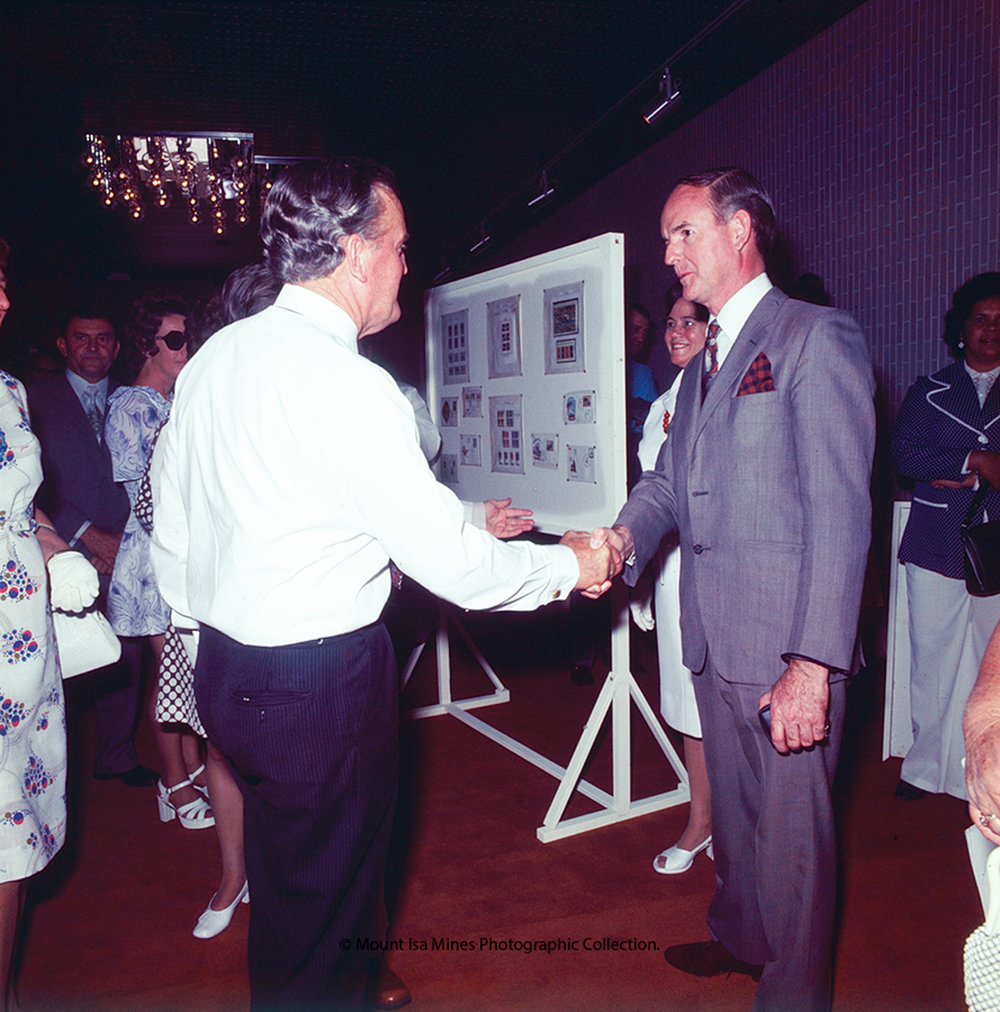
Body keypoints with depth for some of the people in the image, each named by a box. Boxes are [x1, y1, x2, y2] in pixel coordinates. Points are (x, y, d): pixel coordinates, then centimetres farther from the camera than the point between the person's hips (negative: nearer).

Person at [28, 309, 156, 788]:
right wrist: (87, 534, -10)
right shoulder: (36, 400, 5)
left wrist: (125, 541, -2)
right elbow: (35, 482, -3)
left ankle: (117, 756, 23)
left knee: (124, 661, 6)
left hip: (122, 554, 2)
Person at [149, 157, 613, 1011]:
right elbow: (450, 564, -21)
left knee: (286, 881, 27)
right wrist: (566, 564, -6)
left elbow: (170, 517, 12)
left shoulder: (215, 356, 4)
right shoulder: (347, 385, -22)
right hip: (321, 681, -9)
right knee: (324, 896, 12)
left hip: (226, 663, 9)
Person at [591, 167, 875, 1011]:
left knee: (792, 827, 7)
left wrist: (814, 665, -21)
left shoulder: (817, 339, -11)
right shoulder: (704, 359, 16)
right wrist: (624, 536, -8)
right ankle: (739, 938, 46)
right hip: (713, 636, 8)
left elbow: (840, 515, -17)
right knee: (733, 807, 24)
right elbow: (669, 475, 14)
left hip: (787, 647, -8)